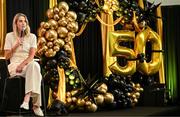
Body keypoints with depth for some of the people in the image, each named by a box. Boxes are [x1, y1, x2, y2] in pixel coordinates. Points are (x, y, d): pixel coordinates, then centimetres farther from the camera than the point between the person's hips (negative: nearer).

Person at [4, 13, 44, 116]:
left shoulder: (32, 36, 12)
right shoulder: (10, 36, 11)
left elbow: (32, 55, -1)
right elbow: (7, 56, 8)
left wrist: (23, 64, -20)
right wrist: (16, 46, -5)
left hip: (28, 64, 2)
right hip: (14, 66, -2)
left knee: (35, 65, -40)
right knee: (36, 71, -36)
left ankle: (26, 100, -50)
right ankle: (35, 105, -42)